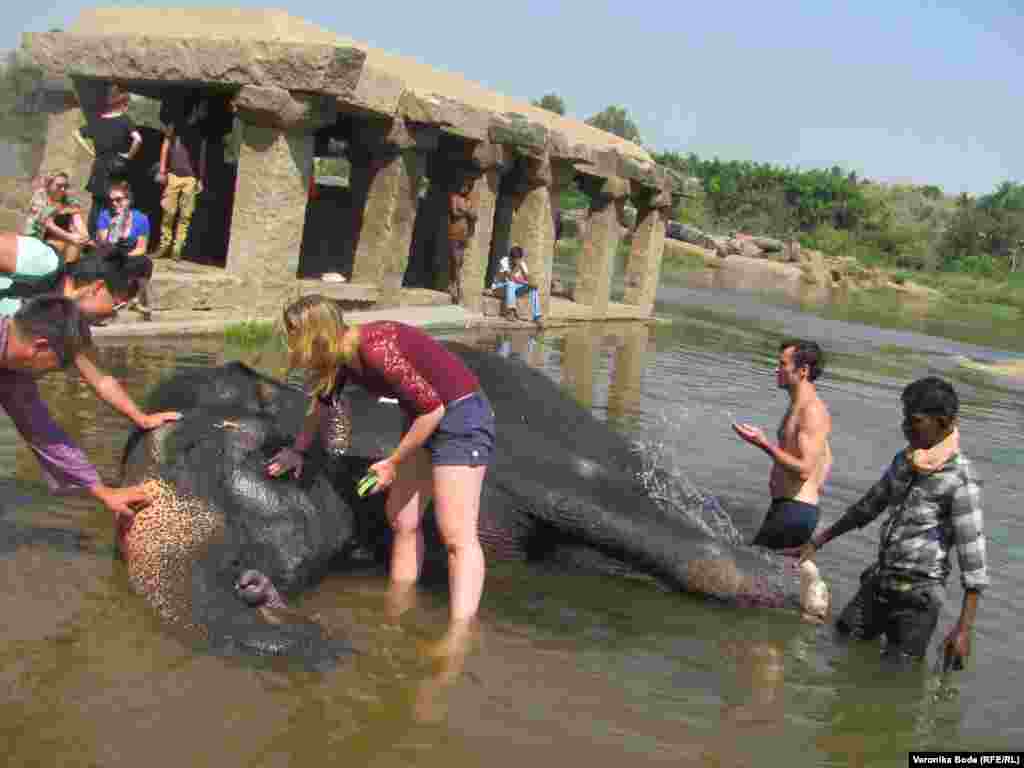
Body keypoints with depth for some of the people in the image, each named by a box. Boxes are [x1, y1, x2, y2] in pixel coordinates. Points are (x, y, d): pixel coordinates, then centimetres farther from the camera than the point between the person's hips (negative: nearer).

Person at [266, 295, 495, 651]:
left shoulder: (376, 350, -28)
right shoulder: (340, 356, 0)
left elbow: (433, 407, -24)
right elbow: (322, 402, 21)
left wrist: (393, 463, -14)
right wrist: (298, 451, 30)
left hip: (461, 414, -10)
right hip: (424, 419, 10)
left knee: (457, 535, -16)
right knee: (401, 519, 13)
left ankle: (458, 638, -20)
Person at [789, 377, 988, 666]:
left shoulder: (960, 480, -17)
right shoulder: (905, 460, 6)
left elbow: (973, 552, -18)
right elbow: (869, 506, 19)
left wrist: (964, 627, -20)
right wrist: (817, 542, 23)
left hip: (918, 594, -7)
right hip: (878, 582, 7)